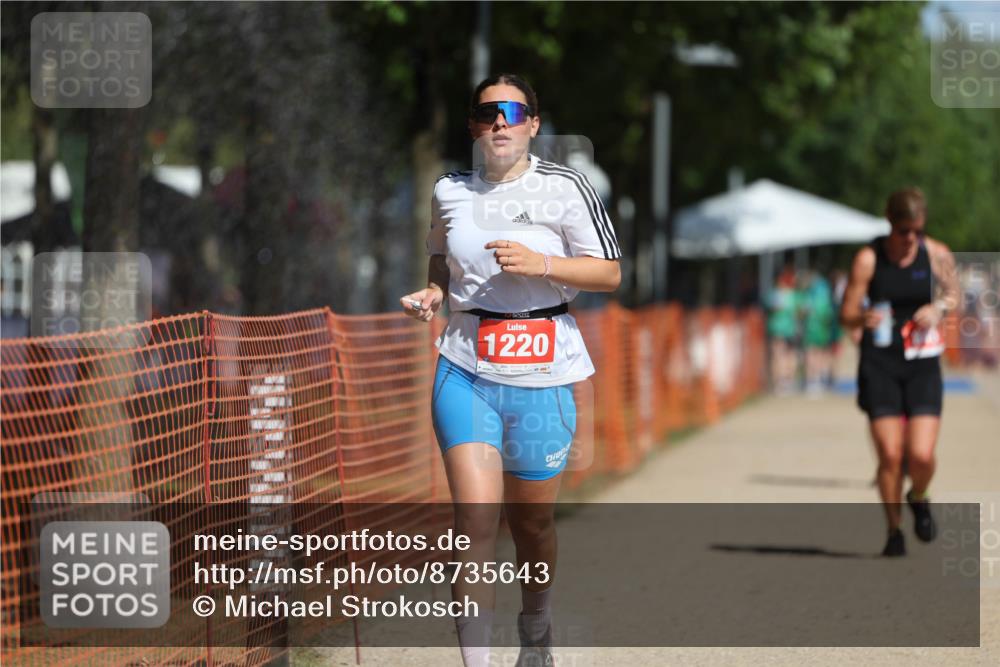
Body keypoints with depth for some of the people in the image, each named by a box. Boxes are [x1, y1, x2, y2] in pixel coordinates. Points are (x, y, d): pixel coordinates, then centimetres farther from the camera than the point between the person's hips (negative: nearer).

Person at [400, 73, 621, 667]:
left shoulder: (564, 188, -2)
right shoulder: (450, 192, 8)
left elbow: (610, 274, -3)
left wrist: (539, 263, -17)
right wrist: (430, 297, 2)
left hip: (542, 378, -1)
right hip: (465, 372, 1)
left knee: (532, 520, 10)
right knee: (476, 518, -13)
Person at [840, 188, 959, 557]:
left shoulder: (936, 254, -2)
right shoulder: (869, 258, -8)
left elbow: (953, 292, 15)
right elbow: (846, 314, -7)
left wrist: (938, 308, -7)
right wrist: (864, 317, -30)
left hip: (922, 363, 1)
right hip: (879, 363, -1)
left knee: (922, 455, -10)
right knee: (890, 455, -6)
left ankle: (918, 499, 24)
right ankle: (893, 530, 15)